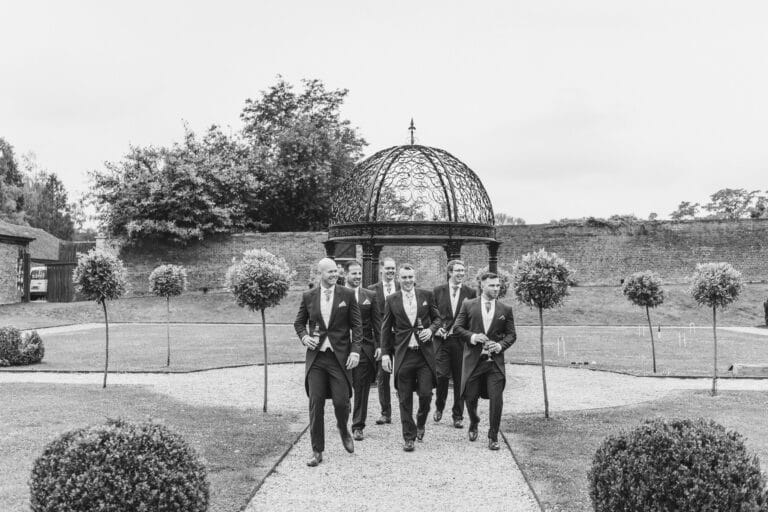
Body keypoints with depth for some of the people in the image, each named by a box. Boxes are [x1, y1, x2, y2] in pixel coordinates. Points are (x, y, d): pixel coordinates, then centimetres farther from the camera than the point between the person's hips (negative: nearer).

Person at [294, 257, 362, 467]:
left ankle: (343, 430, 31)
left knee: (341, 401, -4)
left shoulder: (347, 295, 1)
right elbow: (299, 322, 16)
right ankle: (317, 451, 11)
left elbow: (356, 325, 1)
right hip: (315, 357, 1)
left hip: (340, 356, -1)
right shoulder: (308, 297, 5)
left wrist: (355, 351, -8)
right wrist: (304, 337, -4)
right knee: (315, 404, 1)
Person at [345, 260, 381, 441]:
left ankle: (358, 426, 12)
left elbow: (377, 323, 7)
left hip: (365, 348, 1)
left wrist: (379, 346, -1)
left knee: (361, 388, 3)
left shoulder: (370, 296, 8)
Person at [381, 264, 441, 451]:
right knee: (405, 399, 3)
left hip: (424, 353, 0)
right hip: (403, 355, 0)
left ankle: (420, 423, 28)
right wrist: (385, 353, 0)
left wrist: (431, 329, -6)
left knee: (426, 394, -2)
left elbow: (437, 318, 15)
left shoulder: (426, 295, 5)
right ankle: (409, 437, 15)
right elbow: (386, 328, 6)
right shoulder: (392, 300, 3)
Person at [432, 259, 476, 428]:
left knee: (460, 380, 3)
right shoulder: (438, 291, 6)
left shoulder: (471, 293, 5)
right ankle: (439, 407, 18)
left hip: (461, 340, 1)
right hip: (442, 339, 0)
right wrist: (436, 329, -6)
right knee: (442, 375, -9)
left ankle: (458, 416, 15)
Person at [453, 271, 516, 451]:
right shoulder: (468, 305, 2)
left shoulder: (505, 310, 5)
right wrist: (472, 337, -12)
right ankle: (473, 424, 39)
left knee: (496, 399, -6)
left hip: (495, 360, 0)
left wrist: (501, 345, -11)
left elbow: (511, 334, 8)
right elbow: (457, 327, 4)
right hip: (473, 359, 0)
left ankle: (493, 437, 10)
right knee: (470, 397, 8)